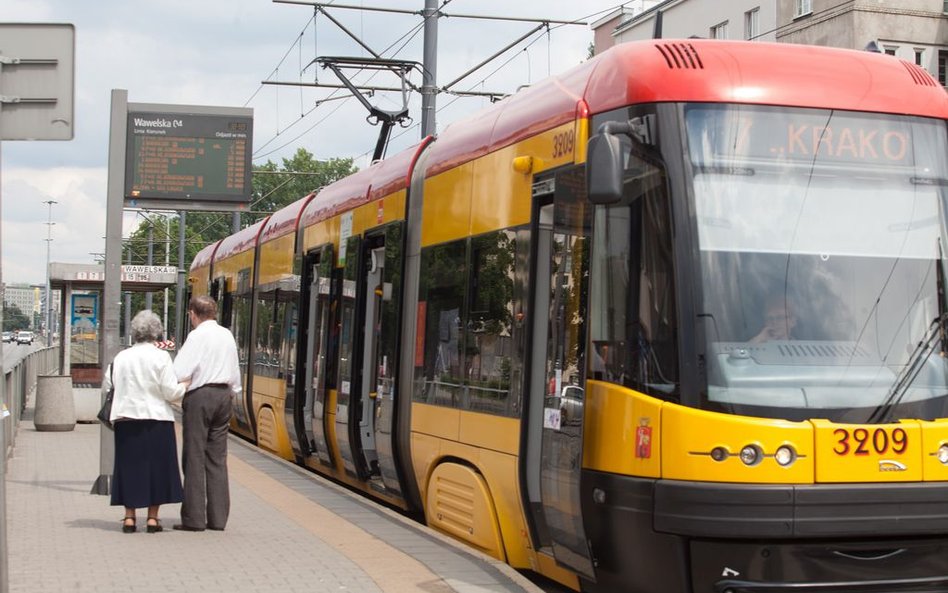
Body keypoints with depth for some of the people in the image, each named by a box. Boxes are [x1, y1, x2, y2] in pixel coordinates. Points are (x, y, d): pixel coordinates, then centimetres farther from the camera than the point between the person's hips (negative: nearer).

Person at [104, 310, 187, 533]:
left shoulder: (120, 358, 5)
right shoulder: (161, 357, -7)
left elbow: (106, 387, 11)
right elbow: (171, 392, -10)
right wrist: (186, 385, 8)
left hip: (126, 420, 3)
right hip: (155, 420, -3)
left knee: (128, 465, 9)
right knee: (156, 465, 5)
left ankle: (129, 517, 9)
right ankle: (152, 517, 6)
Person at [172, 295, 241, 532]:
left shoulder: (197, 336, -9)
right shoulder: (227, 335, 12)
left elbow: (181, 372, -16)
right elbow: (235, 373, 17)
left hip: (200, 396, -6)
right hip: (223, 395, 6)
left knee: (195, 458, -1)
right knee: (217, 458, 9)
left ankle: (194, 518, -1)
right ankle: (218, 517, 9)